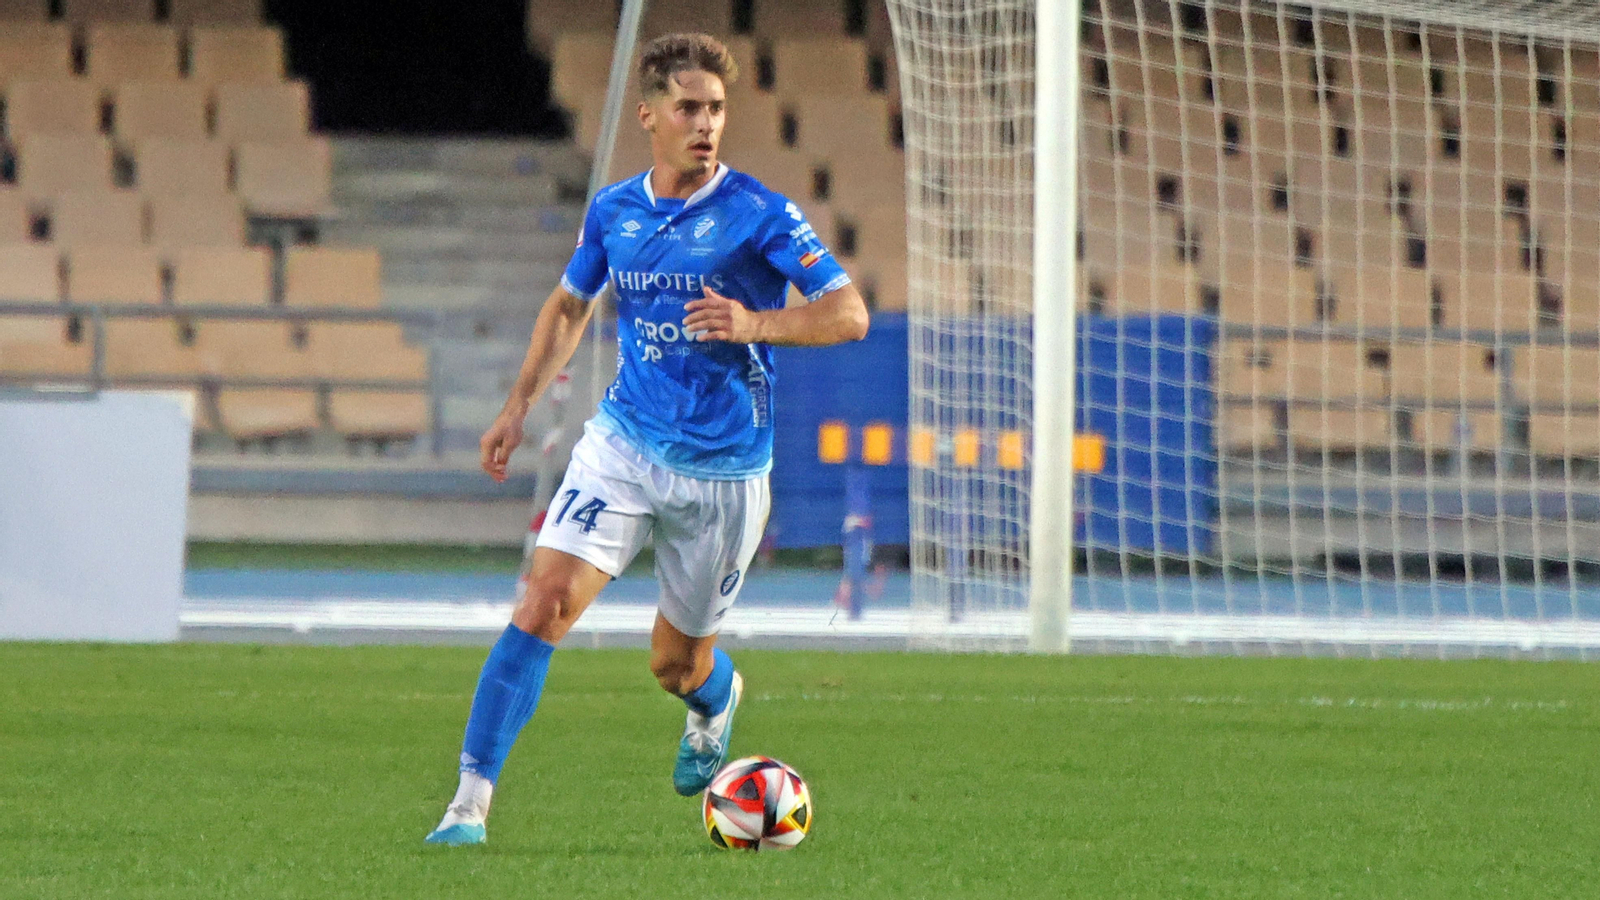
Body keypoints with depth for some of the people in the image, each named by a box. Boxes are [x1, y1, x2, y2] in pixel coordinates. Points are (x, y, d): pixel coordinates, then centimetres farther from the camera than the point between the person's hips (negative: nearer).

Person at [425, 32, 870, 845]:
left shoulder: (759, 214, -10)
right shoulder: (613, 212, 3)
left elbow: (849, 314, -14)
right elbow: (569, 303, 21)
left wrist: (755, 325, -30)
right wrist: (520, 404, 12)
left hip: (723, 466, -2)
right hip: (623, 442, 2)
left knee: (676, 664, 11)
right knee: (544, 603, -18)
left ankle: (716, 700, 51)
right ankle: (470, 802, -19)